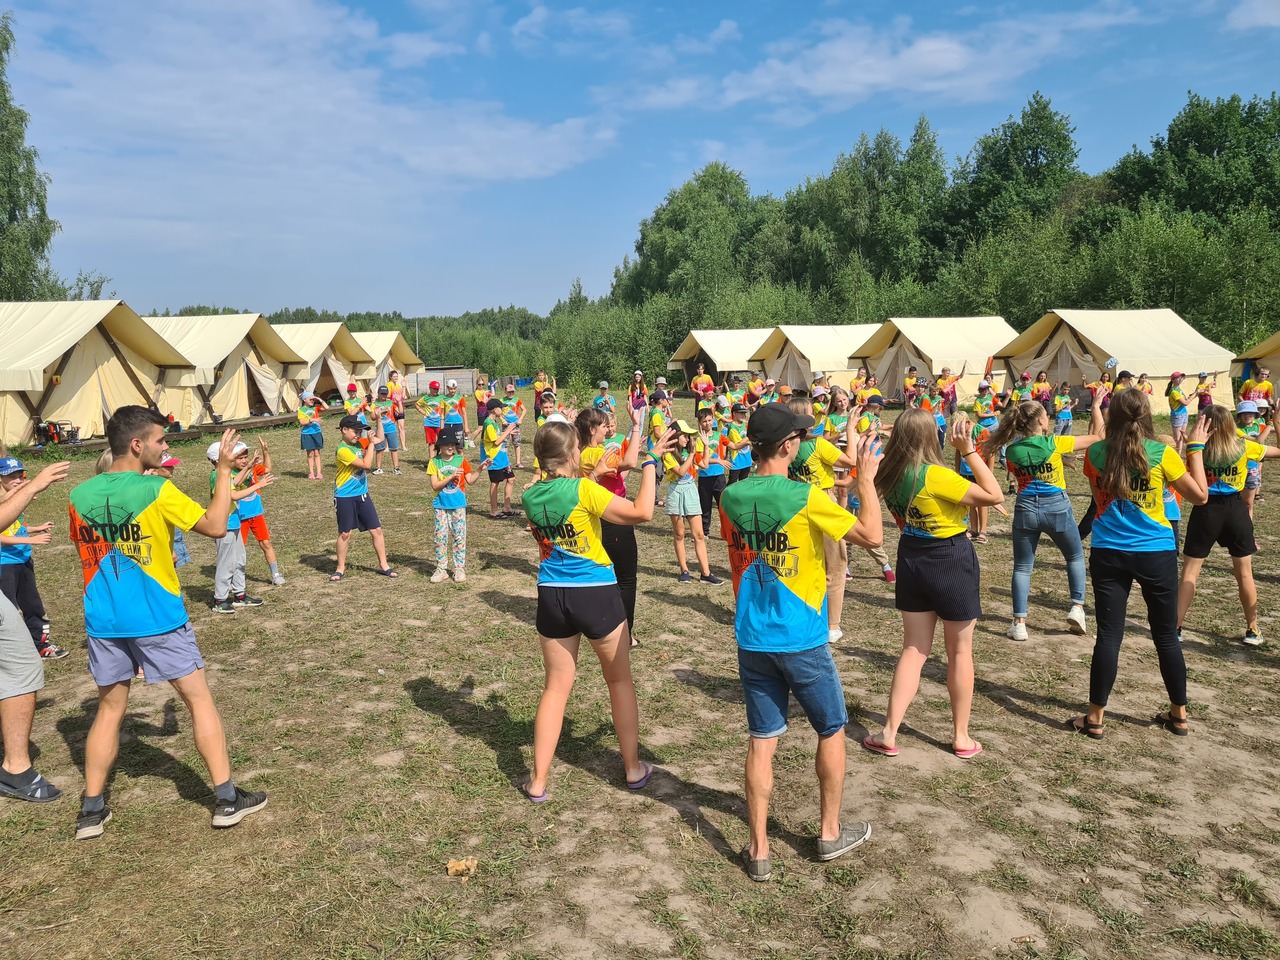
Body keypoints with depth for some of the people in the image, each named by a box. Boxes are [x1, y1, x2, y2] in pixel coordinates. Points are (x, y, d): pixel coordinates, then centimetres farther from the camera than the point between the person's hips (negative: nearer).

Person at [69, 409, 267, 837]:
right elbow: (215, 526, -12)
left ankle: (92, 809, 20)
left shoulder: (81, 495, 2)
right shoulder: (156, 491, -15)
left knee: (110, 709, 18)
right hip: (157, 618, -5)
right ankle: (227, 798, 10)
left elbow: (87, 552, 16)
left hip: (104, 621, 5)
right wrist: (224, 470, -5)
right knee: (199, 699, 6)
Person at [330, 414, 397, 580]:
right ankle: (340, 568, 19)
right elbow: (366, 465, -24)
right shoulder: (343, 450, -20)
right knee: (344, 534, 5)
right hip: (345, 498, -6)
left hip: (363, 494, 7)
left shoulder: (359, 443, 3)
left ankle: (383, 565, 14)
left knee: (376, 530, 5)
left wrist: (378, 420, 3)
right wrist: (371, 444, -17)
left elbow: (380, 438, 17)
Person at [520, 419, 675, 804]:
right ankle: (633, 769, 26)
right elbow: (642, 512, -23)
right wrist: (651, 461, -15)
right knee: (620, 680, 15)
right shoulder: (584, 490, -17)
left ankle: (538, 782, 14)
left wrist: (579, 477, 22)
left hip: (552, 595, 4)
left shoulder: (531, 496, 0)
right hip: (596, 593, -4)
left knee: (556, 687, 14)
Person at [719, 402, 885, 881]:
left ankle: (759, 851, 17)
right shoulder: (807, 498, -18)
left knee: (761, 742, 11)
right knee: (831, 731, 18)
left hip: (752, 640, 4)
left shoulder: (731, 497, -3)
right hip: (802, 640, -4)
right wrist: (866, 478, -3)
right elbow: (872, 536, -13)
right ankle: (831, 832, 33)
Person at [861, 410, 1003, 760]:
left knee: (914, 649, 14)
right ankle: (961, 737, 22)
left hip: (911, 559, 6)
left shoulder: (889, 475, -3)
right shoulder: (935, 476, -24)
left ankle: (889, 733, 12)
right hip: (952, 562, -6)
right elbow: (994, 495, -19)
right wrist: (969, 450, -18)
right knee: (960, 652, 11)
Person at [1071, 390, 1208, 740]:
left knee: (1109, 635, 4)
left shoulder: (1096, 453, -4)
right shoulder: (1162, 454, -9)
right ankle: (1179, 714, 27)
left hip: (1108, 554, 0)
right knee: (1166, 635, 13)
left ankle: (1095, 719, 7)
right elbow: (1200, 495, 1)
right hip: (1157, 554, 0)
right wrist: (1196, 448, 8)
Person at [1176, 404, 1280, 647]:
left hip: (1206, 510, -2)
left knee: (1189, 572, 5)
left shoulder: (1198, 448, -11)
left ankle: (1175, 627, 5)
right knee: (1244, 573, 13)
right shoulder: (1244, 446, -6)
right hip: (1236, 510, 2)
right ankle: (1253, 630, 22)